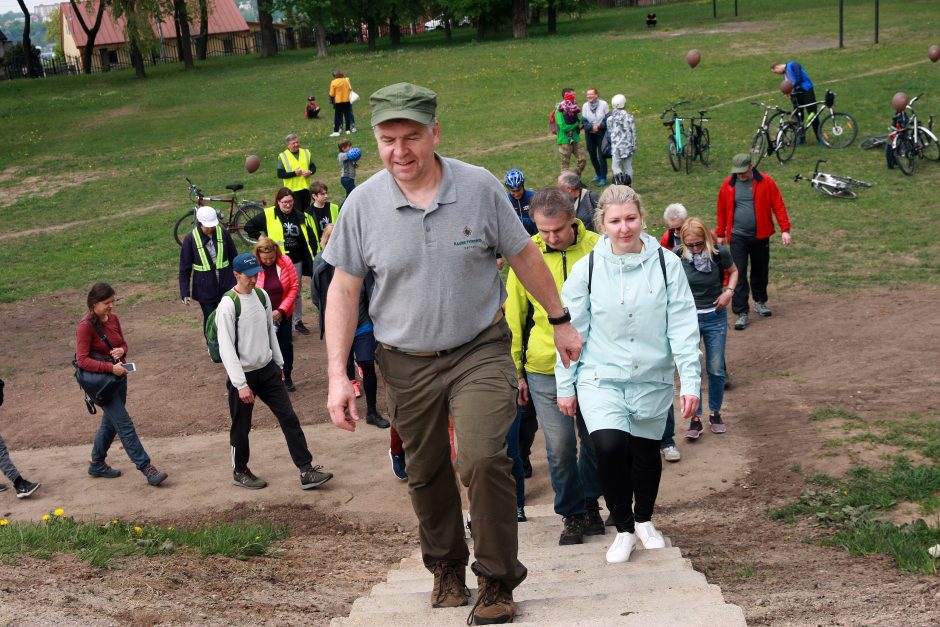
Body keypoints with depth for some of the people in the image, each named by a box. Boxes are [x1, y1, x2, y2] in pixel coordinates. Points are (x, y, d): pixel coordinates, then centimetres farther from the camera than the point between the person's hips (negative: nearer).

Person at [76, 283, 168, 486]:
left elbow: (123, 343, 16)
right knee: (125, 425, -8)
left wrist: (122, 350, -9)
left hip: (118, 376, 8)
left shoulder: (113, 318, 2)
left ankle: (97, 464, 34)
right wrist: (110, 367, -27)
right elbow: (82, 361, -20)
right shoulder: (85, 326, -18)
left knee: (111, 422, 18)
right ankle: (146, 468, -7)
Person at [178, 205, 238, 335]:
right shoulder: (191, 238, -9)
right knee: (210, 320, 9)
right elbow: (184, 268, -3)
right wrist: (184, 293, -4)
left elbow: (234, 258, 7)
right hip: (205, 289, -1)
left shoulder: (223, 233, -5)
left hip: (226, 285, 1)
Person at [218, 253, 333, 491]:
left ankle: (306, 471, 3)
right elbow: (226, 348, -20)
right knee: (241, 427, 9)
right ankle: (240, 472, 30)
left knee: (289, 418, 1)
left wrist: (279, 363, 16)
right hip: (243, 374, -6)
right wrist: (241, 384, -21)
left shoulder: (262, 296, 3)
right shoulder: (228, 305, -18)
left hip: (267, 370, 6)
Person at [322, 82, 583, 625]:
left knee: (484, 460, -18)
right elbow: (344, 289, 0)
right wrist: (338, 374, -4)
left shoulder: (479, 187, -9)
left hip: (480, 350, -2)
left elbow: (524, 256, 4)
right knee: (427, 476, 14)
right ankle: (447, 568, 38)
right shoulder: (363, 204, -7)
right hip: (408, 363, 2)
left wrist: (561, 322, 12)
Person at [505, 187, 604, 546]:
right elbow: (514, 316, 5)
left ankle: (590, 502, 33)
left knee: (595, 440, 11)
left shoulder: (597, 248, -6)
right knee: (560, 446, 1)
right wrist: (516, 371, 7)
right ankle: (572, 514, 19)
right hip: (545, 369, 0)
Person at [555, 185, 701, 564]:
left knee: (646, 453, 14)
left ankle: (644, 519, 43)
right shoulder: (587, 269, -5)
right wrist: (565, 386, 3)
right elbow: (572, 330, 1)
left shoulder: (666, 264, -5)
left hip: (652, 379, 2)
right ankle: (624, 529, 2)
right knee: (609, 447, -21)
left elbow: (682, 326, -4)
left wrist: (690, 381, -9)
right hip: (601, 378, -1)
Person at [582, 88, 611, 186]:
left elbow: (608, 119, -6)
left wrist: (600, 125, -20)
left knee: (601, 155, -6)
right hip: (590, 133, 3)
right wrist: (592, 127, -20)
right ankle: (598, 173, 33)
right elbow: (584, 121, -3)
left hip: (601, 133, -3)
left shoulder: (604, 104, -10)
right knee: (592, 154, 12)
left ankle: (603, 178, 1)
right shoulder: (585, 106, -3)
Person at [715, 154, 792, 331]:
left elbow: (778, 206, -5)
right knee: (739, 274, -6)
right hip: (738, 237, -1)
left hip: (760, 236, 1)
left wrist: (785, 230, -9)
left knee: (761, 271, 14)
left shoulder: (765, 182, -5)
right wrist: (720, 234, 10)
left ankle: (760, 302, 36)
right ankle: (741, 313, -3)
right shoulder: (728, 185, -2)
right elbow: (722, 211, 6)